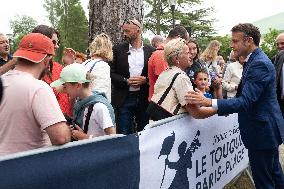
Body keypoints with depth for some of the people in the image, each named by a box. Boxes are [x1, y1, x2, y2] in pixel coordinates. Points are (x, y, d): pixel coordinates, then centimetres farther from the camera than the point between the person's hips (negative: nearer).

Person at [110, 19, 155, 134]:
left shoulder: (150, 50, 4)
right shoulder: (119, 49, 4)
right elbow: (111, 73, 1)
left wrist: (145, 79, -13)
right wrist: (126, 81, -13)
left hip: (144, 98, 1)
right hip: (123, 98, 0)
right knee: (123, 134, 4)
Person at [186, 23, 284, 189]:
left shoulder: (260, 64, -22)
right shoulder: (255, 60, 9)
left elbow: (246, 101, -29)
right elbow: (246, 96, 15)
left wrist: (209, 102, -34)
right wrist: (217, 109, 9)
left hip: (261, 131, -10)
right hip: (267, 127, 10)